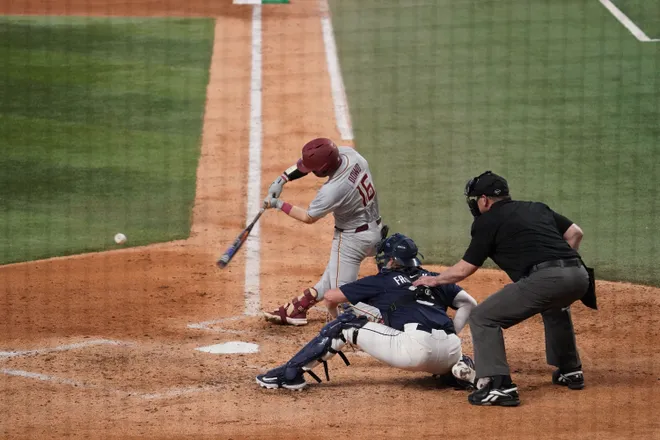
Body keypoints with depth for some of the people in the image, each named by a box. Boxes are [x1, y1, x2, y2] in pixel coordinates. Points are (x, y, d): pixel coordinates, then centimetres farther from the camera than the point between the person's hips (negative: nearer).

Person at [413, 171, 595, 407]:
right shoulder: (537, 208, 28)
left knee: (483, 317, 3)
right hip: (579, 274, 7)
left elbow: (463, 269, 13)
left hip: (544, 279, -7)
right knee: (554, 306, 42)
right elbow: (575, 232, 24)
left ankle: (499, 386, -11)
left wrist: (434, 280, 30)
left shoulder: (488, 221, 10)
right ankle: (570, 371, 44)